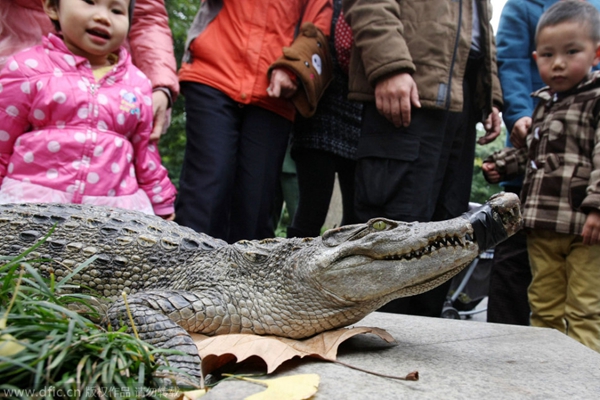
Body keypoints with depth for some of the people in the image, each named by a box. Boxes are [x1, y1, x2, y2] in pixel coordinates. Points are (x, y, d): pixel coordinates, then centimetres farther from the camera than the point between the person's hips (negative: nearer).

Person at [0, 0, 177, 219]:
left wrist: (162, 205, 17)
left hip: (116, 204, 2)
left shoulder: (137, 84, 9)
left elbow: (146, 153, 15)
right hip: (34, 200, -1)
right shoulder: (30, 68, 1)